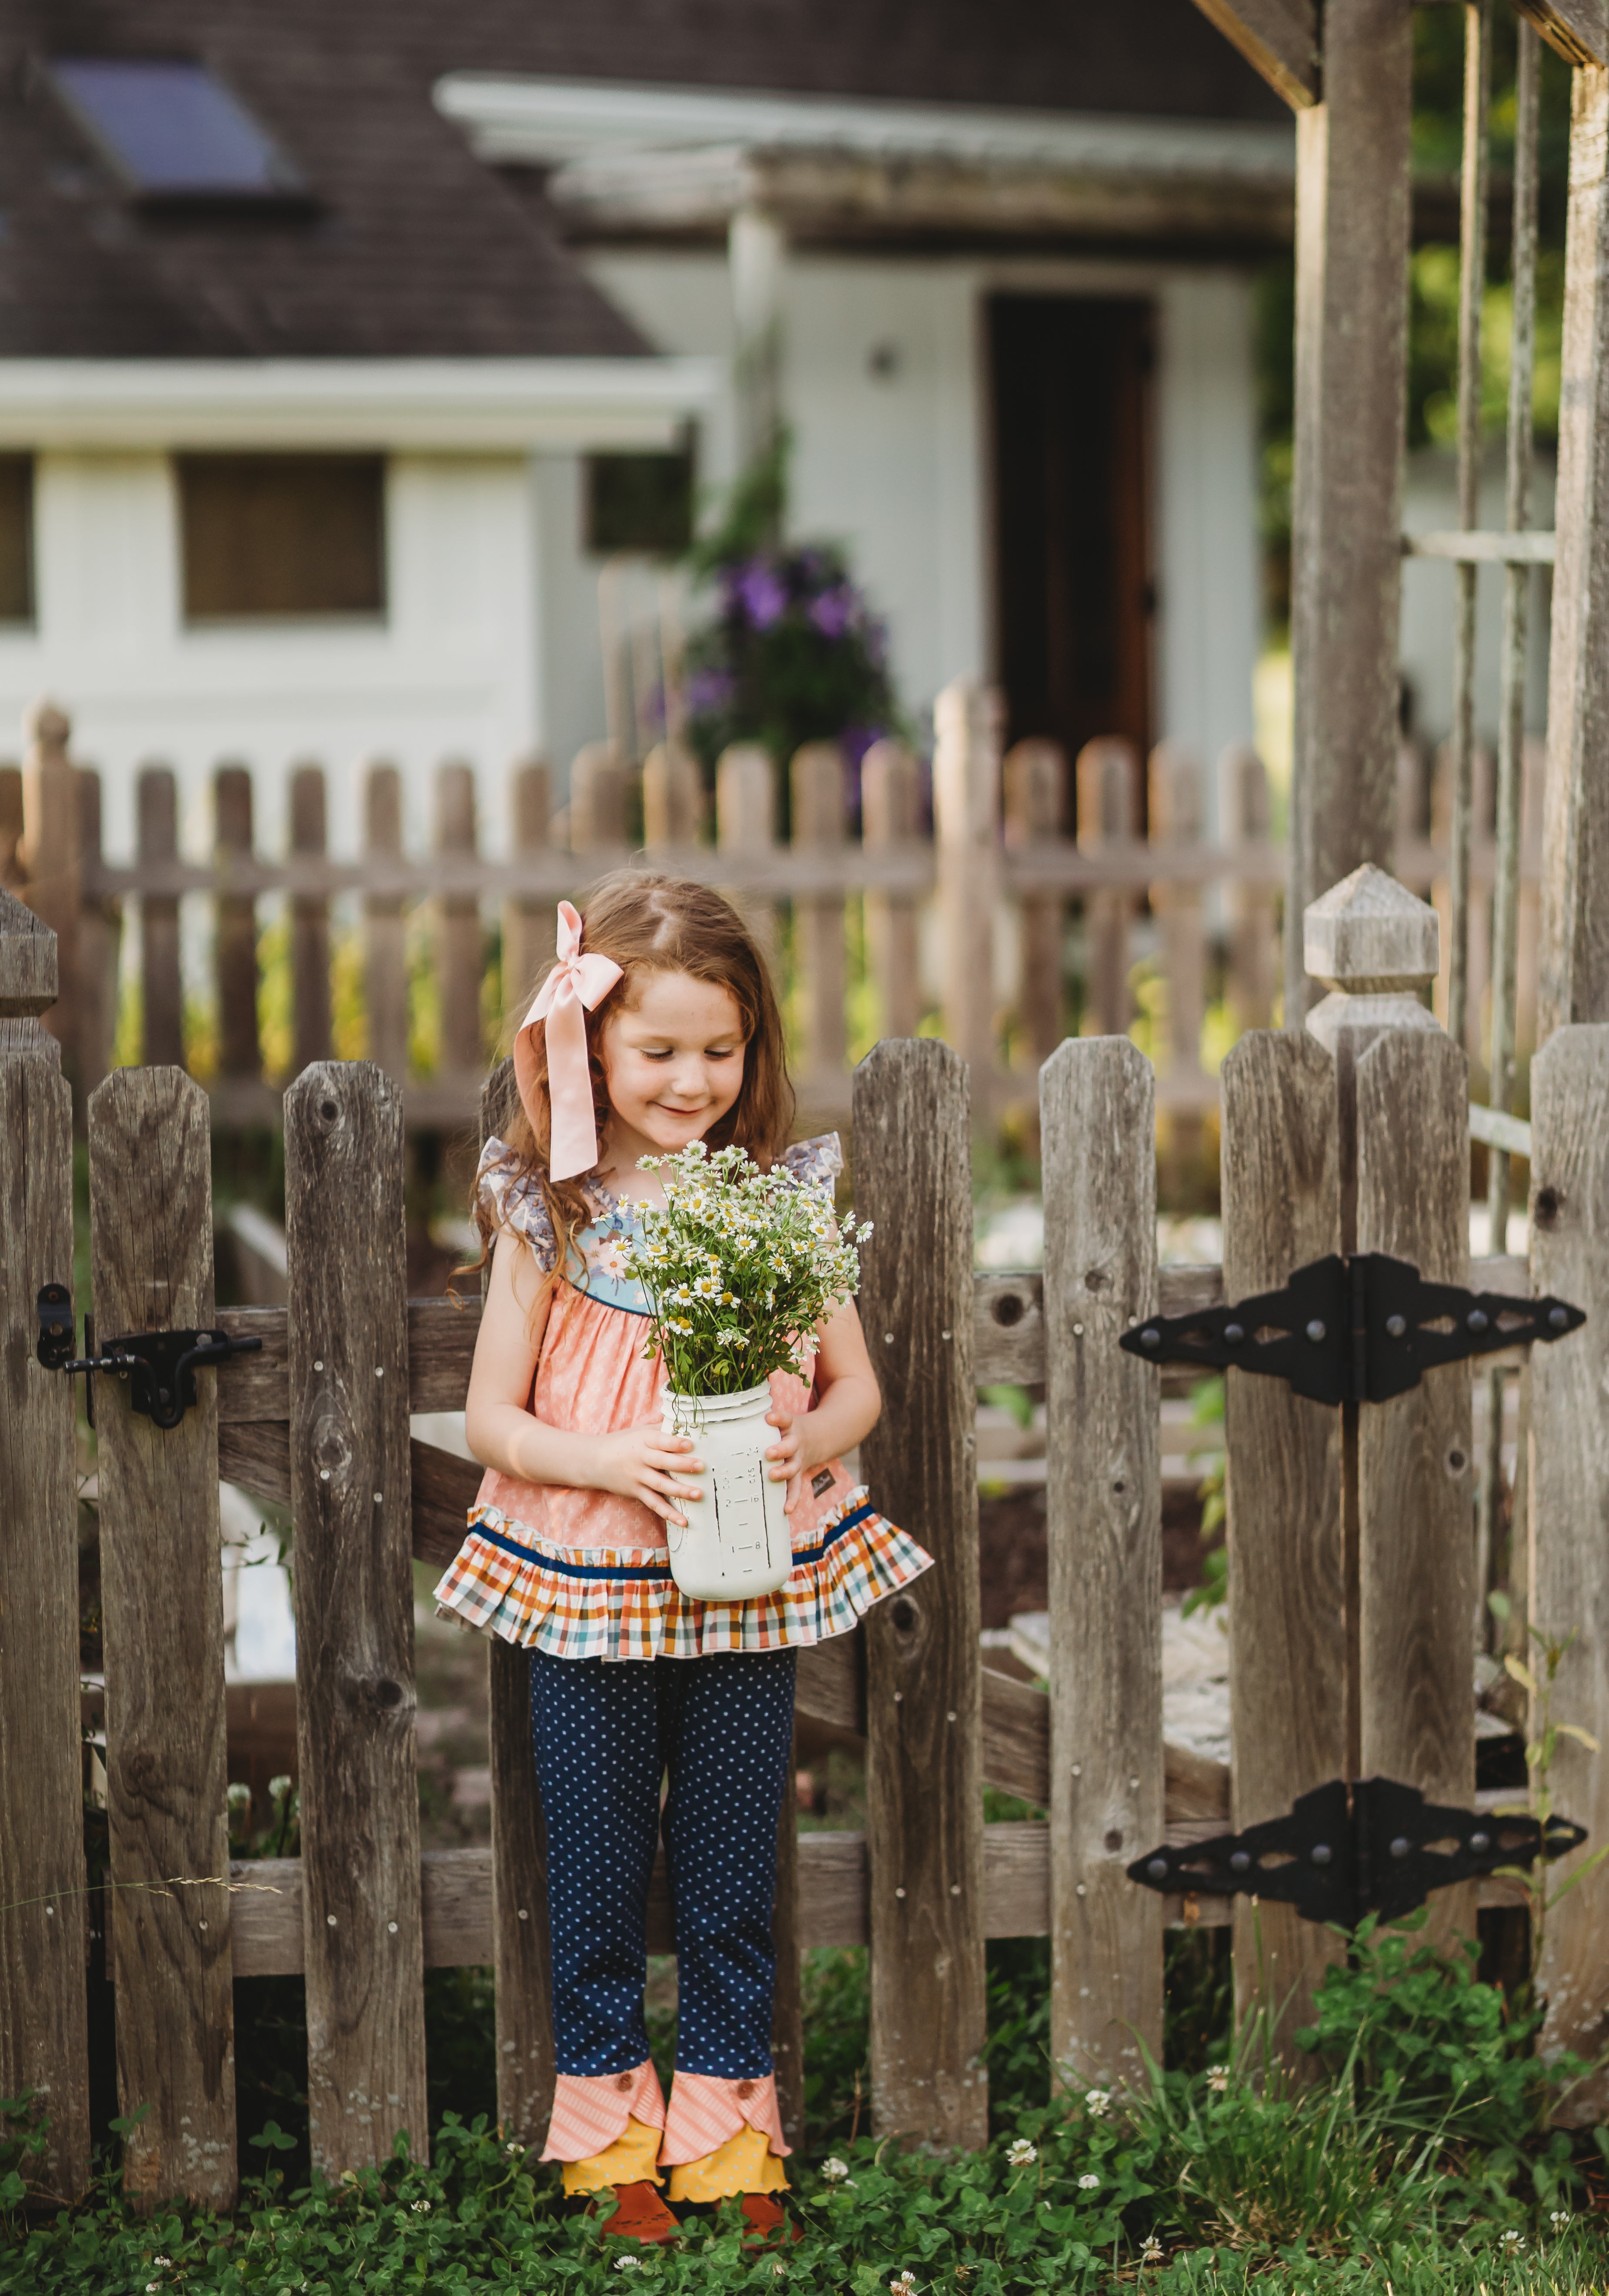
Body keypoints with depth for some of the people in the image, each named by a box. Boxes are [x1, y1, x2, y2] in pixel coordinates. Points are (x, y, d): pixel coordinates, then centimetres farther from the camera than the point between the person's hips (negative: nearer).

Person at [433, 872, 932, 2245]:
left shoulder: (783, 1198, -1)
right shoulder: (548, 1210, -6)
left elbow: (857, 1386, 5)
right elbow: (492, 1420, -3)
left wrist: (805, 1440, -16)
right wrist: (612, 1462, -20)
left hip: (749, 1586, 1)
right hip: (586, 1591, -1)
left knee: (735, 1874, 9)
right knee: (599, 1873, 9)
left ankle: (728, 2128, 24)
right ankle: (610, 2130, 25)